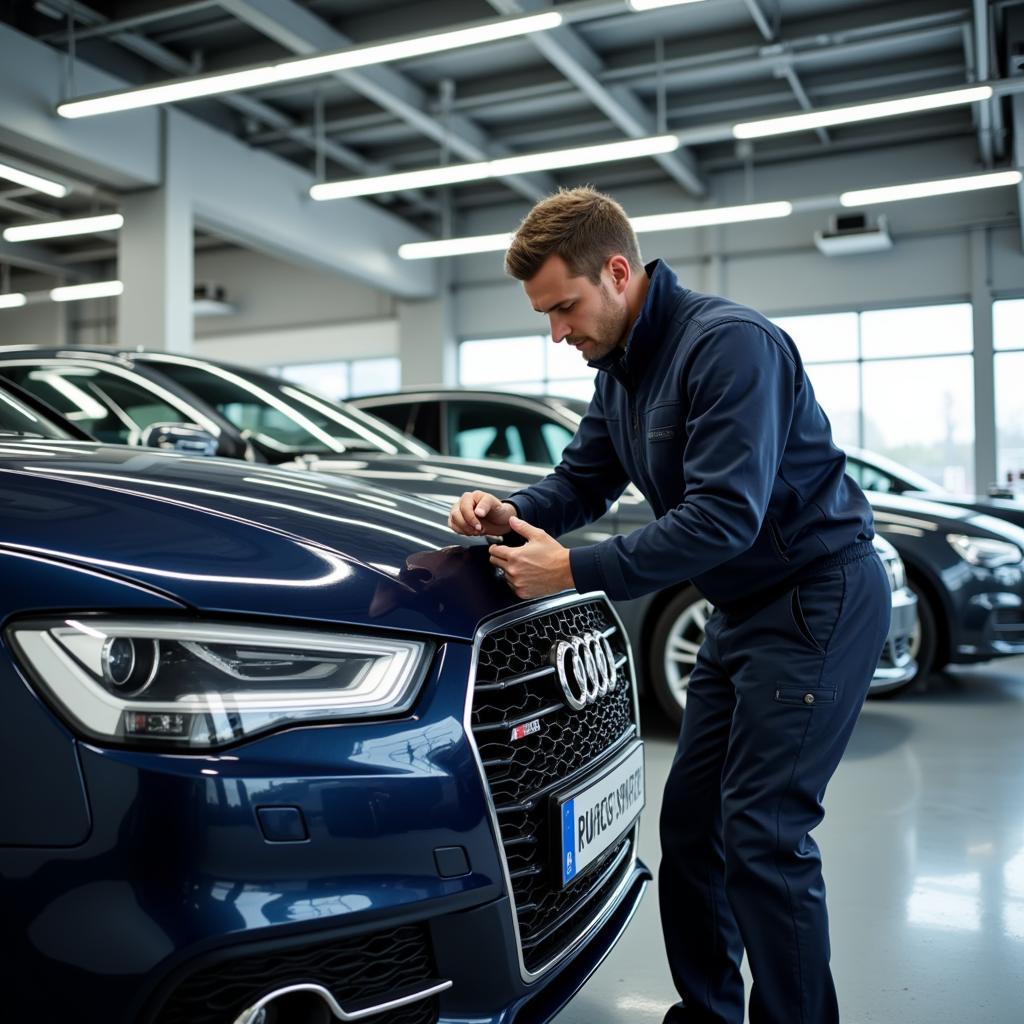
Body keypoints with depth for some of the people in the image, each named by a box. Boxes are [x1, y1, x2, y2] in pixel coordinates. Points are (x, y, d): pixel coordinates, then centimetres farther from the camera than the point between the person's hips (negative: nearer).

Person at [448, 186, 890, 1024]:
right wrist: (512, 513, -10)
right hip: (744, 605, 9)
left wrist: (573, 570, -28)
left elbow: (724, 517, -29)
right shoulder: (622, 367, 7)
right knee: (691, 821, 11)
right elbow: (581, 481, 12)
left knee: (764, 833, -9)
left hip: (820, 597, -9)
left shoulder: (728, 343, -22)